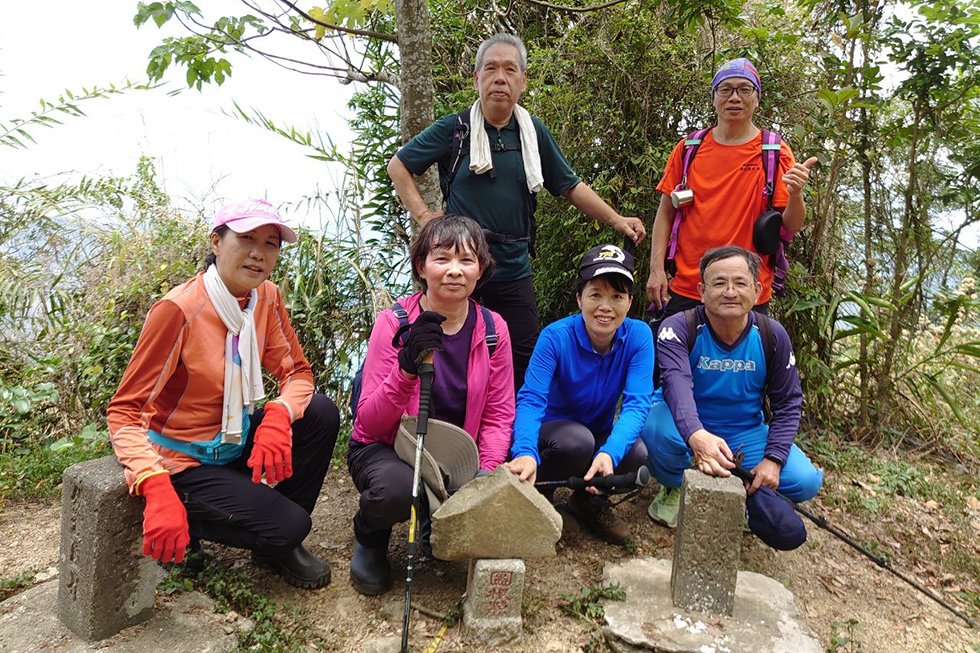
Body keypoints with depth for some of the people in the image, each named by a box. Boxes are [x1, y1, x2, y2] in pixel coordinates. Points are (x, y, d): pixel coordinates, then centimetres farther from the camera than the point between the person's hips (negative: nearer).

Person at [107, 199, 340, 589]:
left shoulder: (266, 298, -5)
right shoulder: (178, 310, -24)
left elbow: (297, 372, -1)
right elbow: (123, 412, -22)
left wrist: (277, 417, -24)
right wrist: (158, 491, -37)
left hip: (235, 441, 7)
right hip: (184, 464, -7)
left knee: (322, 414, -15)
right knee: (287, 524, -21)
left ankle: (279, 544, 5)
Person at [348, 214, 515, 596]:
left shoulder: (493, 329, -5)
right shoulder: (394, 323, -14)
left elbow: (498, 415, -1)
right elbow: (369, 424, -18)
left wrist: (487, 471, -17)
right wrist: (407, 369, -34)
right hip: (385, 450, -3)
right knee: (398, 489, -35)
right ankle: (369, 536, 3)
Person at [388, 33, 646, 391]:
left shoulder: (534, 132, 7)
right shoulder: (454, 128, -1)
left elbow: (569, 185, 13)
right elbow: (398, 165, 7)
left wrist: (616, 219, 7)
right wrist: (423, 214, -3)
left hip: (514, 269, 3)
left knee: (524, 361, 6)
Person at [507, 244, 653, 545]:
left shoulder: (638, 336, -16)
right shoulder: (556, 336, -23)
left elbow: (637, 403, -25)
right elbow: (531, 399, -30)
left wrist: (609, 452, -45)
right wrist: (525, 452, -51)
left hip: (601, 435, 3)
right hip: (553, 430, -2)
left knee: (637, 453, -28)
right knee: (577, 439, -35)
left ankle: (590, 501, 3)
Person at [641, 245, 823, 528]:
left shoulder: (772, 335, -8)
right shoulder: (678, 328, -21)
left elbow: (787, 402, -1)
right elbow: (676, 382, -40)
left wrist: (773, 459, -14)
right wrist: (695, 435, -59)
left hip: (745, 435, 3)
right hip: (688, 430, -3)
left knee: (806, 481, -17)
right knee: (656, 427, -37)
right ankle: (675, 487, -1)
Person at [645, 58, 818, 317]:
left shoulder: (775, 152, 1)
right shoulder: (688, 148, 5)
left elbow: (791, 227, -2)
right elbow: (666, 212, 6)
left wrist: (795, 194, -23)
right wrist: (656, 269, -3)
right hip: (684, 290, 1)